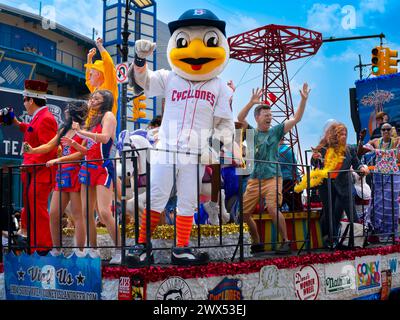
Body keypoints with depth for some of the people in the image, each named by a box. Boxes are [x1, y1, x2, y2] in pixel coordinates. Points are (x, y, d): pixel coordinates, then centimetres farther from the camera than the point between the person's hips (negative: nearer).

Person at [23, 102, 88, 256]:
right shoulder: (64, 130, 19)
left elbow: (82, 153, -14)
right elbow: (49, 146, 15)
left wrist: (59, 160, -18)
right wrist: (33, 150, -2)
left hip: (76, 174, -8)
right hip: (62, 175, 8)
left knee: (77, 214, -5)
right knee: (54, 214, 6)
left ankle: (80, 252, 1)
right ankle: (56, 250, 16)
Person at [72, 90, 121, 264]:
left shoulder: (108, 115, -2)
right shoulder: (93, 120, 21)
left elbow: (105, 137, -20)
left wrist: (81, 131, -14)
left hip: (103, 168, -8)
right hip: (88, 168, 8)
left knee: (104, 212, -18)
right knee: (86, 212, 5)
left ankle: (120, 251, -10)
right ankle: (93, 250, 13)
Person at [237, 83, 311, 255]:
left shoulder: (275, 131, 8)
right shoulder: (251, 132, 10)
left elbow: (296, 118, 2)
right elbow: (240, 118, -7)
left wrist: (304, 99, -8)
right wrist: (252, 102, -20)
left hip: (273, 178, -3)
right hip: (254, 179, 3)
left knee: (273, 208, -23)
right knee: (244, 212, 3)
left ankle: (285, 241, -9)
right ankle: (257, 243, 21)